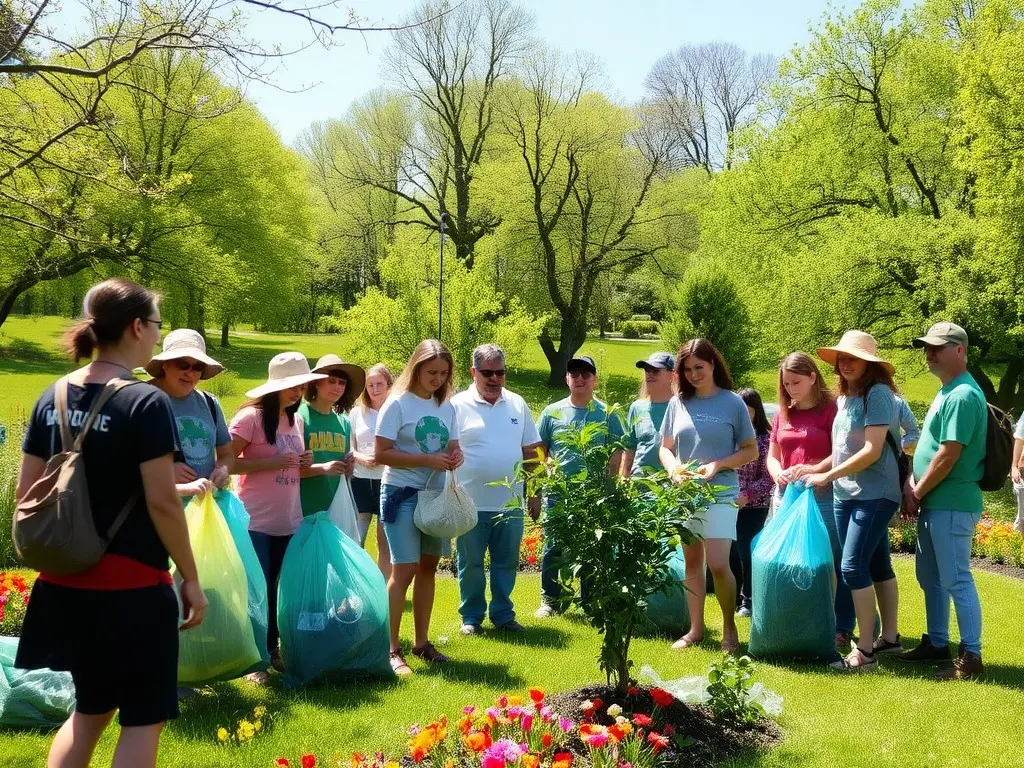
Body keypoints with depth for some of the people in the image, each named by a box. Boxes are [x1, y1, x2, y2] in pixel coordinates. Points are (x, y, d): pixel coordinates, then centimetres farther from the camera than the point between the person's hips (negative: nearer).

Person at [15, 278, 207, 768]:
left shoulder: (53, 398, 5)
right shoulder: (145, 402, -15)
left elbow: (25, 492, 8)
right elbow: (161, 502, -17)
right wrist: (191, 578, -7)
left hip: (66, 582, 7)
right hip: (131, 585, -7)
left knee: (90, 709, 22)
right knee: (143, 717, 6)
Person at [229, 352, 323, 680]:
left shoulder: (295, 420, 10)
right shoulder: (251, 417, -12)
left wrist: (305, 464, -1)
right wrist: (270, 463, -23)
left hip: (288, 520, 7)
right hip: (255, 521, -6)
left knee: (276, 588, 14)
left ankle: (272, 650, 25)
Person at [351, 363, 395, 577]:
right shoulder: (357, 413, 6)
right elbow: (347, 449, 9)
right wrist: (362, 458, -12)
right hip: (360, 482, 1)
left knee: (385, 543, 8)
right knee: (355, 541, -1)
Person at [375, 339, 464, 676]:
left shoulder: (447, 406, 8)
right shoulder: (398, 403, -10)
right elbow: (381, 454, -15)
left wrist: (455, 457, -9)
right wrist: (428, 460, -22)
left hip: (436, 494, 6)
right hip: (403, 494, -6)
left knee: (428, 566, 11)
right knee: (404, 569, -9)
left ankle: (422, 642, 23)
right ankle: (392, 650, -4)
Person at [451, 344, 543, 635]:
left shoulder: (517, 405, 7)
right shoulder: (458, 406, -5)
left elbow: (531, 451, 13)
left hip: (510, 504, 3)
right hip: (471, 504, -3)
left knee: (506, 564, 11)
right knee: (471, 564, 8)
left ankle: (503, 614, 23)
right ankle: (471, 616, 20)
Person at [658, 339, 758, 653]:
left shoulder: (732, 403, -3)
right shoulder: (678, 403, 6)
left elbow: (751, 450, 0)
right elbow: (665, 448, 12)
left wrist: (718, 465, -15)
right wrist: (674, 469, -9)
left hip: (720, 494, -4)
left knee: (718, 564, -12)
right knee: (692, 563, 10)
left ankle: (729, 627, 6)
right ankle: (695, 629, 19)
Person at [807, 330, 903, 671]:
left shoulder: (878, 394, -12)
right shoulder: (843, 398, 13)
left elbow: (872, 451, -19)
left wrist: (827, 476, -15)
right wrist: (817, 469, 2)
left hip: (874, 495, -8)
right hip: (847, 495, 8)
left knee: (853, 566, -13)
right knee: (878, 566, 14)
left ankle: (865, 651, -9)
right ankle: (889, 638, 22)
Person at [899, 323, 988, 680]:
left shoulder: (963, 396, -18)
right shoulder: (946, 392, 15)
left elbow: (948, 455, -21)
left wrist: (917, 494, -12)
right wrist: (911, 484, 6)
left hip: (951, 505, -10)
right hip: (934, 503, 10)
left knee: (956, 580, -6)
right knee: (930, 578, 17)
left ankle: (971, 657, 0)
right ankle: (936, 643, 28)